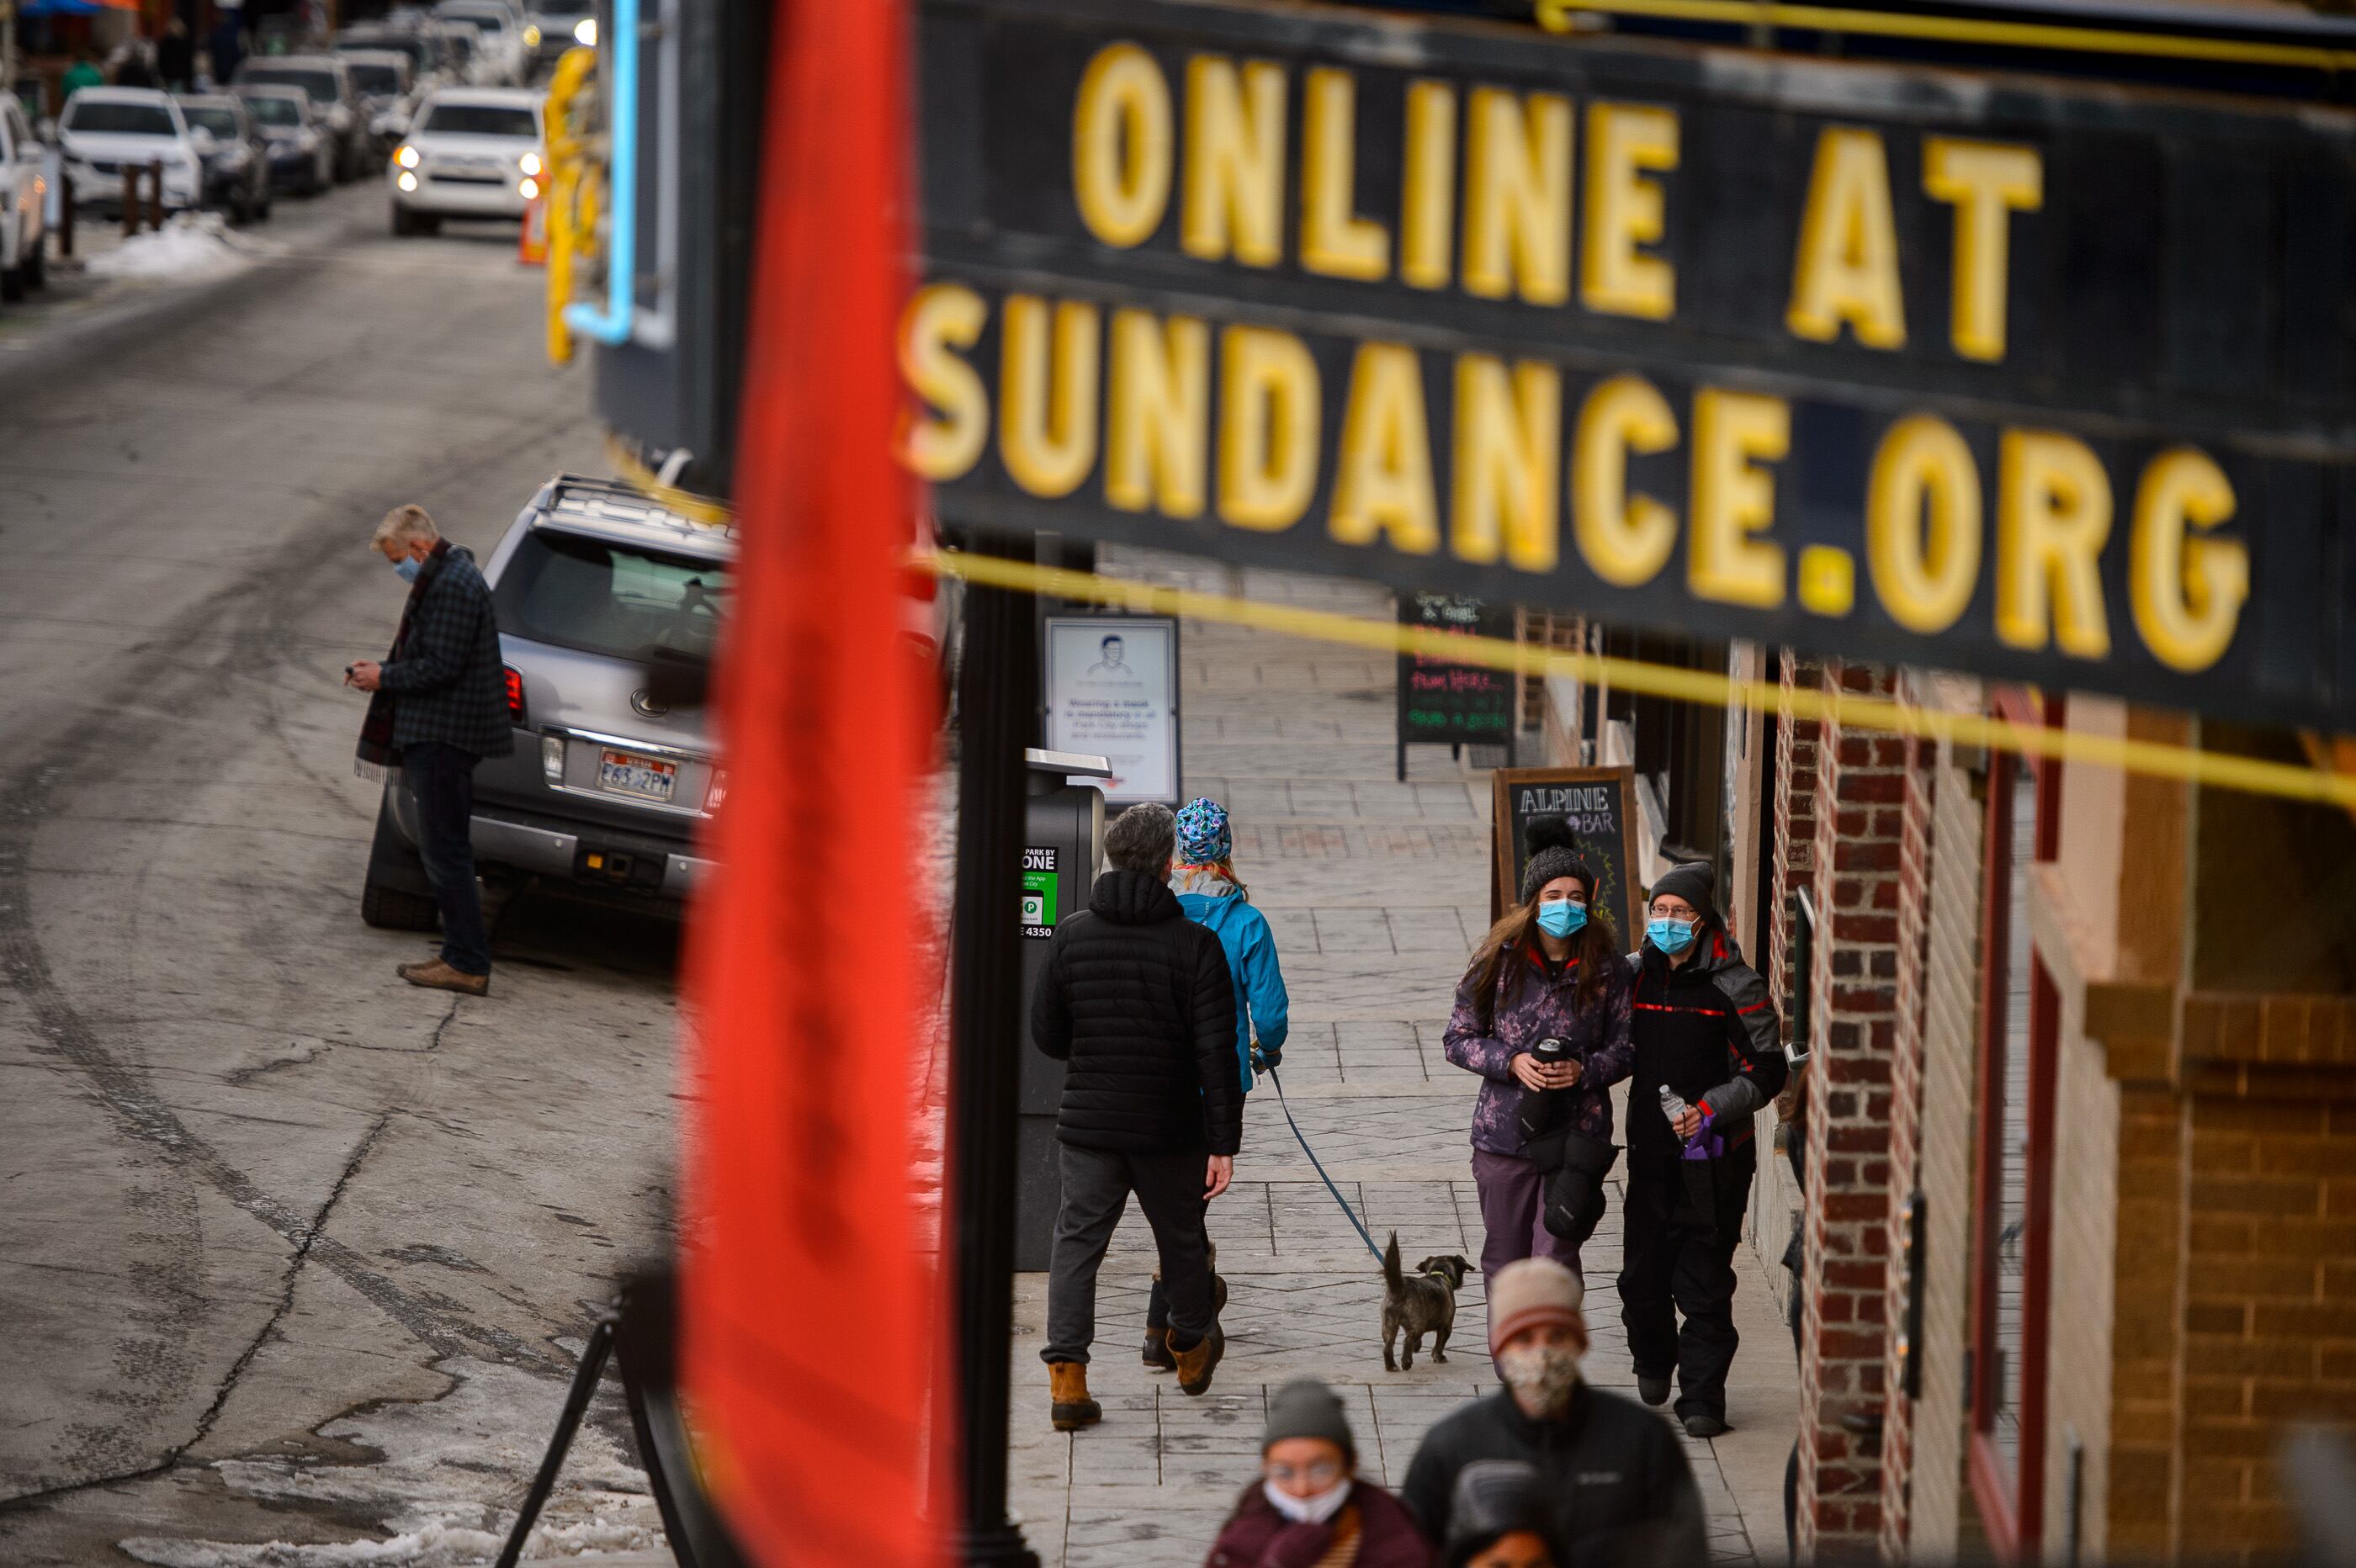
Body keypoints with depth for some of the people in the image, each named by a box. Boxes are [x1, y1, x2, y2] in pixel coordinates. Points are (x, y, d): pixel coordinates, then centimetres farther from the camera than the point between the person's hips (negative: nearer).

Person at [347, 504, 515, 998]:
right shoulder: (445, 577, 16)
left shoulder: (452, 586, -18)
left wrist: (385, 678, -10)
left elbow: (440, 667, -22)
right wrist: (384, 671, 12)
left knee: (446, 851, -9)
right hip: (440, 735, 11)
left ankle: (468, 965, -8)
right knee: (444, 851, 13)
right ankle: (461, 955, 17)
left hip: (444, 735, -11)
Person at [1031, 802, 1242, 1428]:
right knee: (1181, 1238, 19)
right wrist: (1223, 1143, -8)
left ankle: (1067, 1376, -9)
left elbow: (1046, 1032, 3)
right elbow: (1216, 1051, -12)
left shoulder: (1071, 936, -4)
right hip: (1170, 1127, -1)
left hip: (1087, 1121, 1)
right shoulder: (1193, 944, -11)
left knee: (1077, 1241, 4)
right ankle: (1192, 1349, 39)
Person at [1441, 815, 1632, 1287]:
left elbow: (1625, 1046, 4)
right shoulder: (1500, 959, -3)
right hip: (1505, 1135, 2)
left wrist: (1583, 1070, -16)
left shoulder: (1605, 965, -3)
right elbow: (1458, 1039, 3)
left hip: (1578, 1134, -2)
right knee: (1504, 1261, 13)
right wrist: (1512, 1063, -14)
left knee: (1554, 1261, -10)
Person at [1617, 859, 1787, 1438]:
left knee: (1704, 1281, -5)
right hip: (1650, 1147, 4)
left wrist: (1711, 1109, -16)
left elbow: (1767, 1069, -6)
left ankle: (1702, 1396, 1)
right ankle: (1652, 1359, 36)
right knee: (1643, 1271, 9)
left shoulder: (1735, 987, -7)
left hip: (1713, 1156, -4)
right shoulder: (1633, 974, 8)